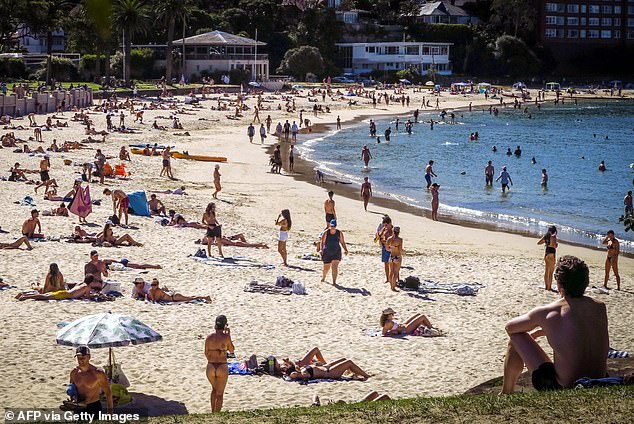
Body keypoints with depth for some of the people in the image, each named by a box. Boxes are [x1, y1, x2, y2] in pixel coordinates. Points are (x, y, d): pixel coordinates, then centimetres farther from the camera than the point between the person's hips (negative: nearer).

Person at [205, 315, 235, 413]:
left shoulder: (209, 337, -4)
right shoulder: (226, 337, -12)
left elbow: (206, 353, 6)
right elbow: (232, 350, 4)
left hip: (210, 367, 3)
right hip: (222, 368, -3)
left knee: (214, 389, 29)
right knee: (219, 394, 13)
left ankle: (213, 412, 30)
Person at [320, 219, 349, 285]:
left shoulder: (339, 233, -3)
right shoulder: (326, 233, -7)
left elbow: (342, 242, 6)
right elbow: (322, 242, -8)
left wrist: (345, 249, -5)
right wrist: (321, 249, -22)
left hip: (336, 252, 0)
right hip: (327, 253, 0)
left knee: (335, 266, -14)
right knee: (326, 268, 11)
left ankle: (334, 281, -13)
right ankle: (323, 278, 41)